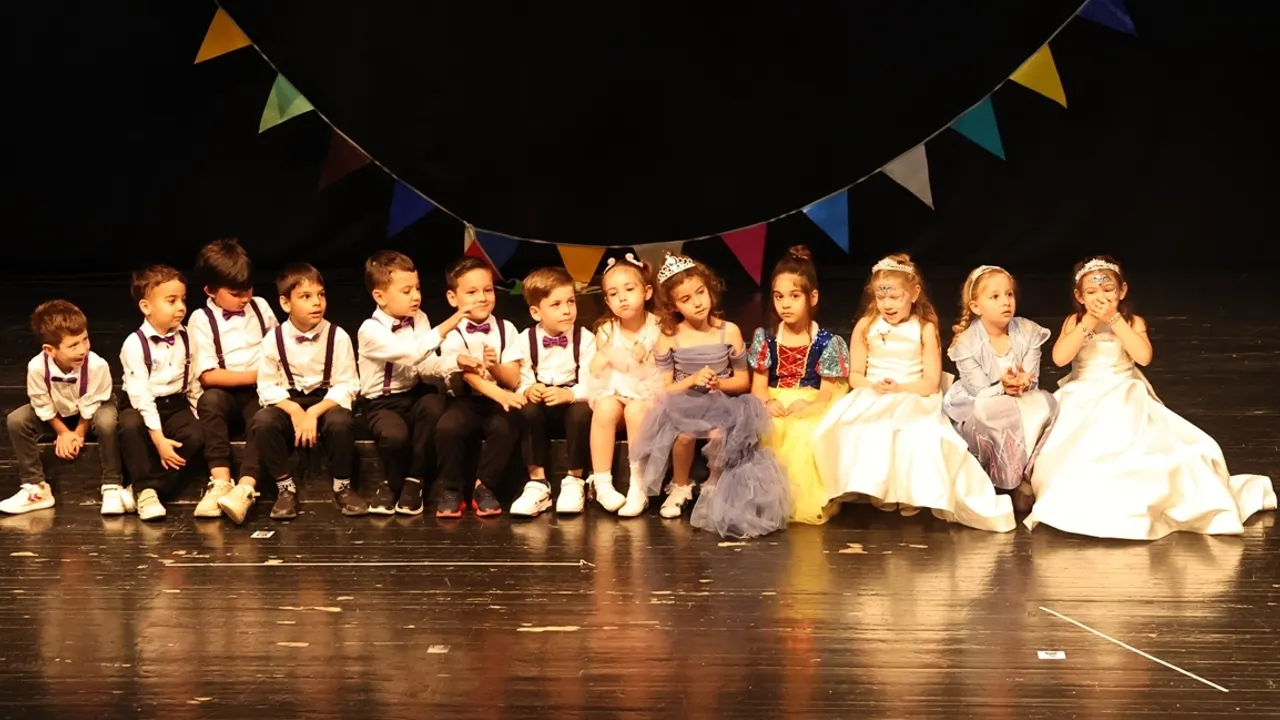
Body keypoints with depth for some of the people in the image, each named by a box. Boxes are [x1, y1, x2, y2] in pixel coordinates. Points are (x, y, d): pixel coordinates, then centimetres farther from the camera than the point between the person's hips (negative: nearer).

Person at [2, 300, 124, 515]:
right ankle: (35, 488, -6)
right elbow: (44, 407, -14)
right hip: (58, 415, 3)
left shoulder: (97, 365, -37)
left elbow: (90, 406, -20)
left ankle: (112, 486, -19)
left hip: (90, 415, -3)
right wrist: (64, 433, -13)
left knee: (108, 421, -36)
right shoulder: (36, 368, -32)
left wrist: (79, 434, -15)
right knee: (16, 420, -18)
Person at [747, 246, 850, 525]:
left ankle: (806, 499, -22)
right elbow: (758, 386, 8)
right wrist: (767, 402, -16)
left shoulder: (826, 343, 0)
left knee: (807, 436, -36)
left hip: (811, 412, -2)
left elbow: (829, 392, -3)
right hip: (774, 410, 2)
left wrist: (810, 406, -25)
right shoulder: (765, 338, 9)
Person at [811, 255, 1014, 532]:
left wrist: (900, 388, -20)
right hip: (871, 401, 2)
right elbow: (855, 375, 6)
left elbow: (931, 383, -3)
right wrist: (873, 386, -16)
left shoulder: (925, 329, 0)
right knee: (862, 433, -31)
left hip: (913, 402, -2)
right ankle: (875, 491, -17)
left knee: (919, 435, -34)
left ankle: (912, 494, -19)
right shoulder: (865, 327, 7)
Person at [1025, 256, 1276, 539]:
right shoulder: (1074, 322, 3)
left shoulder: (1133, 322, 2)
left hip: (1125, 402, 0)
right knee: (1080, 454, -28)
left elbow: (1144, 356, -17)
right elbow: (1059, 358, -14)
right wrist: (1089, 321, -17)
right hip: (1083, 404, 0)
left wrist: (1114, 319, -18)